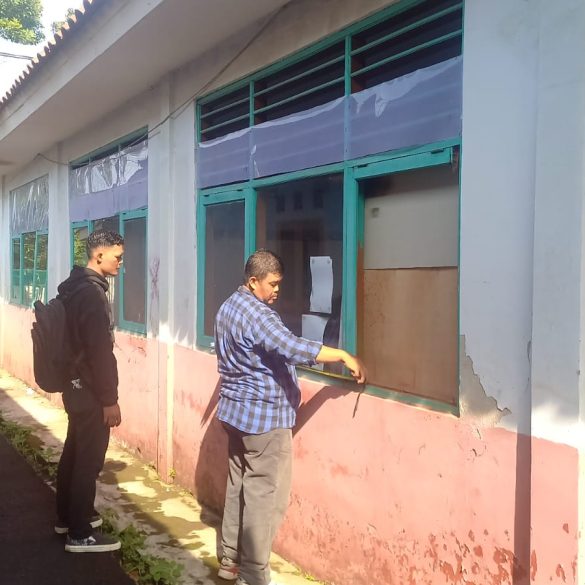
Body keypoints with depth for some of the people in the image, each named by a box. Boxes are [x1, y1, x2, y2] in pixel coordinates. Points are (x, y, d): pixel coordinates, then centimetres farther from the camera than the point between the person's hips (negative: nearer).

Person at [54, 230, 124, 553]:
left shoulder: (74, 286, 9)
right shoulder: (92, 293, -22)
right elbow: (101, 352, -24)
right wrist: (110, 400, -19)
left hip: (75, 384, 10)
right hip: (89, 390, -10)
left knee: (73, 452, 19)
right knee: (89, 459, -1)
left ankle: (67, 516, 33)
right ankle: (80, 534, 9)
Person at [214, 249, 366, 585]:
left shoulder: (229, 307, 12)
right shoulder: (255, 312, -20)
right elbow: (293, 349, -31)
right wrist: (344, 355, -25)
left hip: (236, 410, 10)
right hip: (264, 416, -10)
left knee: (239, 487, 16)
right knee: (266, 496, -2)